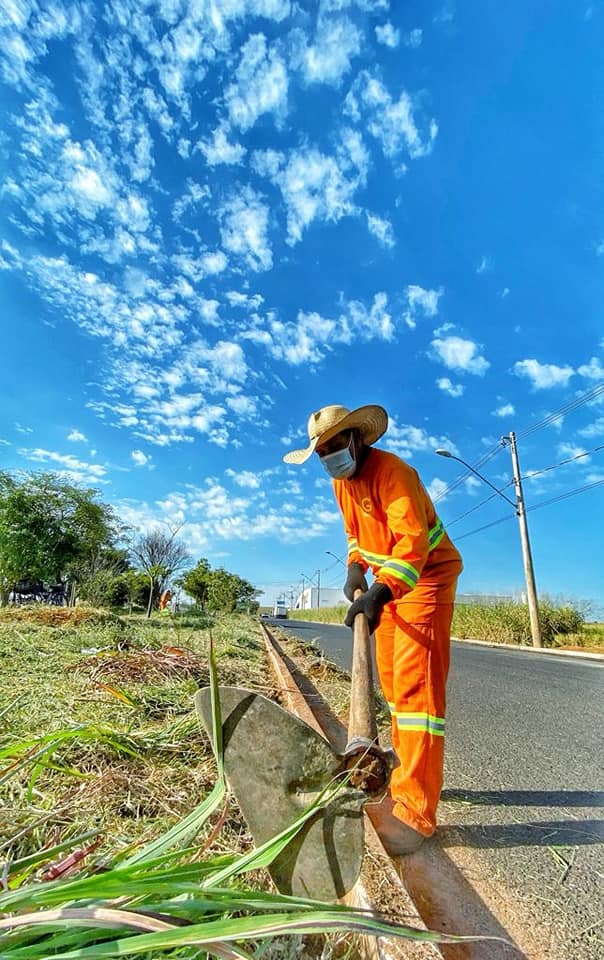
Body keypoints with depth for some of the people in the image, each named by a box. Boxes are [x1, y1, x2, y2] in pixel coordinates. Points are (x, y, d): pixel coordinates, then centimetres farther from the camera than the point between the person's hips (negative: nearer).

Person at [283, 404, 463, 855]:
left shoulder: (392, 470, -21)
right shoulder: (341, 481, 6)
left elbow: (412, 539, -33)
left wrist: (382, 590, -44)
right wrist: (355, 567, 3)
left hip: (425, 578, -8)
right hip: (386, 583, 9)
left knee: (415, 682, -13)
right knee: (391, 679, 13)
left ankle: (414, 806, -5)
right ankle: (407, 772, 29)